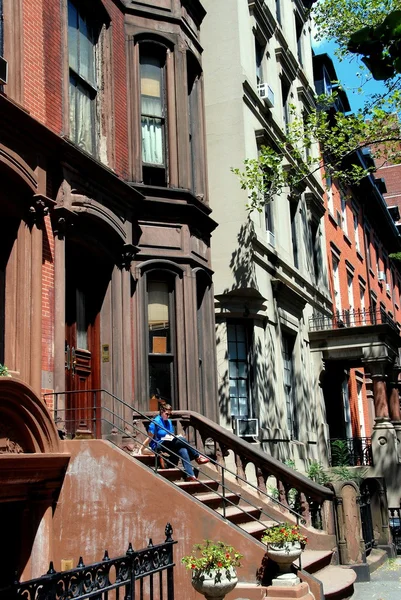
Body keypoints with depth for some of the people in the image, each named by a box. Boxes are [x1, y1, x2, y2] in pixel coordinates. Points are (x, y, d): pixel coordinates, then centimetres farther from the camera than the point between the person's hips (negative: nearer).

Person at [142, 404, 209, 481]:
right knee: (181, 440, -26)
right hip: (158, 447, -6)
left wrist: (176, 437, 0)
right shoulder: (155, 422, -6)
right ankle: (198, 457, -14)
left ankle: (190, 475, -38)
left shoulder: (169, 422, 16)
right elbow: (149, 438, -7)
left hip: (170, 447, 6)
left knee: (183, 450, -27)